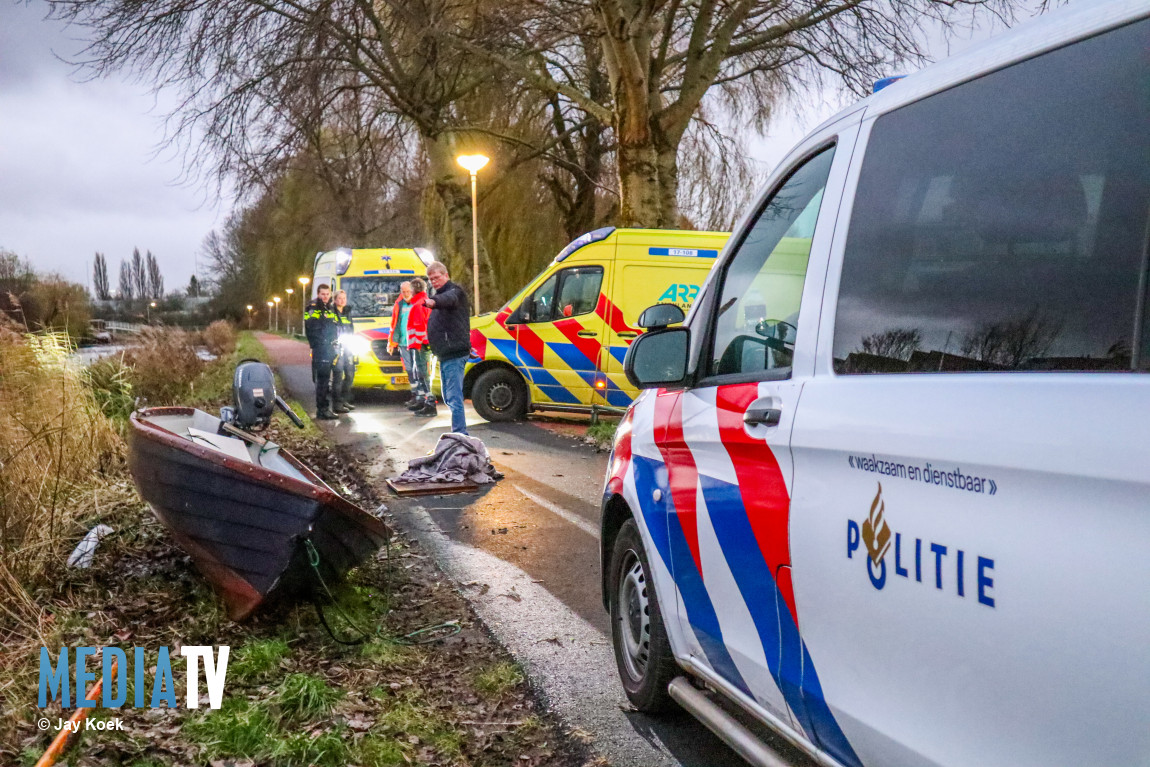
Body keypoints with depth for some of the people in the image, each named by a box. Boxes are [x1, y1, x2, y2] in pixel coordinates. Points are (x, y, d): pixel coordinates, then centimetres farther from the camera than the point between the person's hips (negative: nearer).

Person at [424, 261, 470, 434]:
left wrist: (433, 302, -55)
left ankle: (460, 435, -17)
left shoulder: (454, 291, -10)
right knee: (449, 397, 18)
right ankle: (460, 433, 27)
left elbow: (449, 299, -36)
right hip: (445, 354, 11)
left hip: (454, 353, -11)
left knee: (454, 397, -16)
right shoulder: (440, 294, 22)